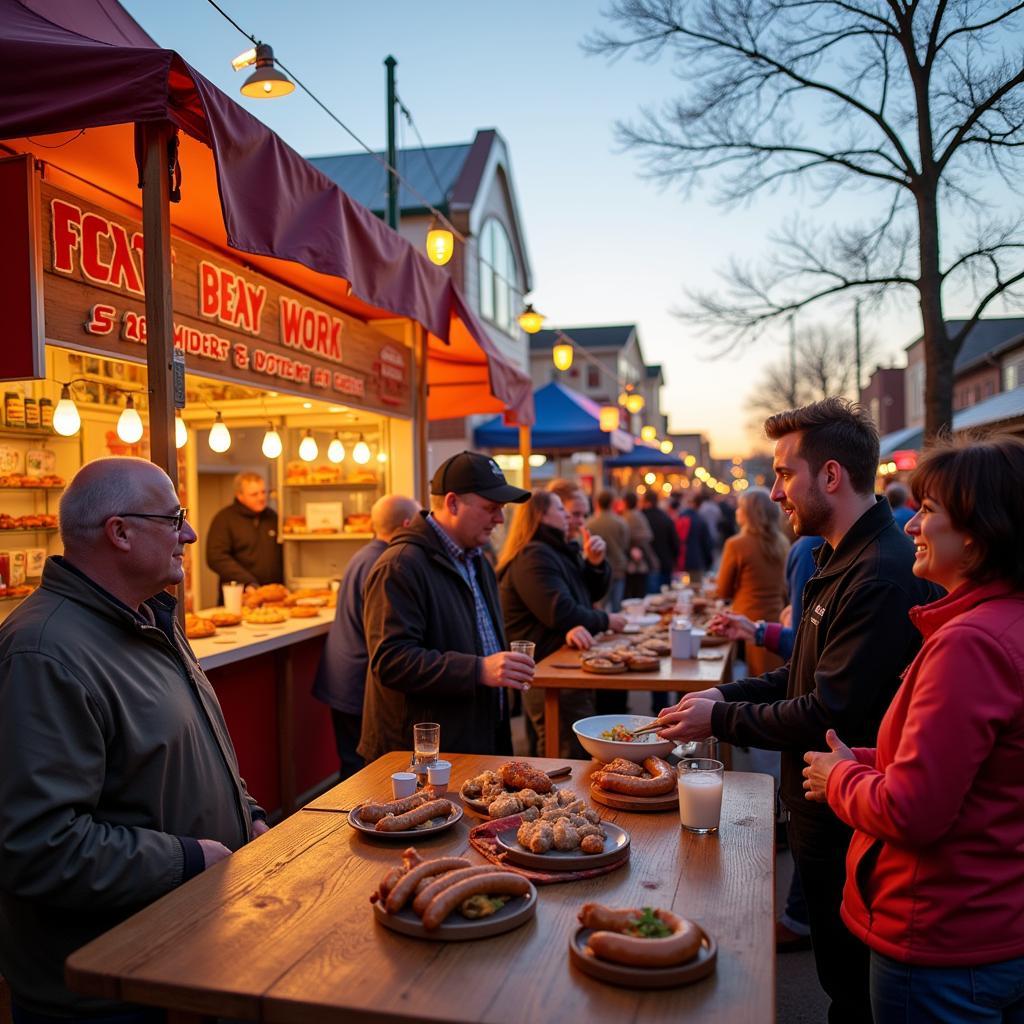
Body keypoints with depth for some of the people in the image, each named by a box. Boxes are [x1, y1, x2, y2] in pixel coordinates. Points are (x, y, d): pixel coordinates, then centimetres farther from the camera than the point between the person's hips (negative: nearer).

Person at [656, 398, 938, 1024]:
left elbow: (830, 714, -27)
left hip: (847, 828, -9)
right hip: (822, 810, 9)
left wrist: (721, 720, -15)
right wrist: (729, 695, 3)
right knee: (839, 972, 23)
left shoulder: (883, 576, -26)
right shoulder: (842, 557, 8)